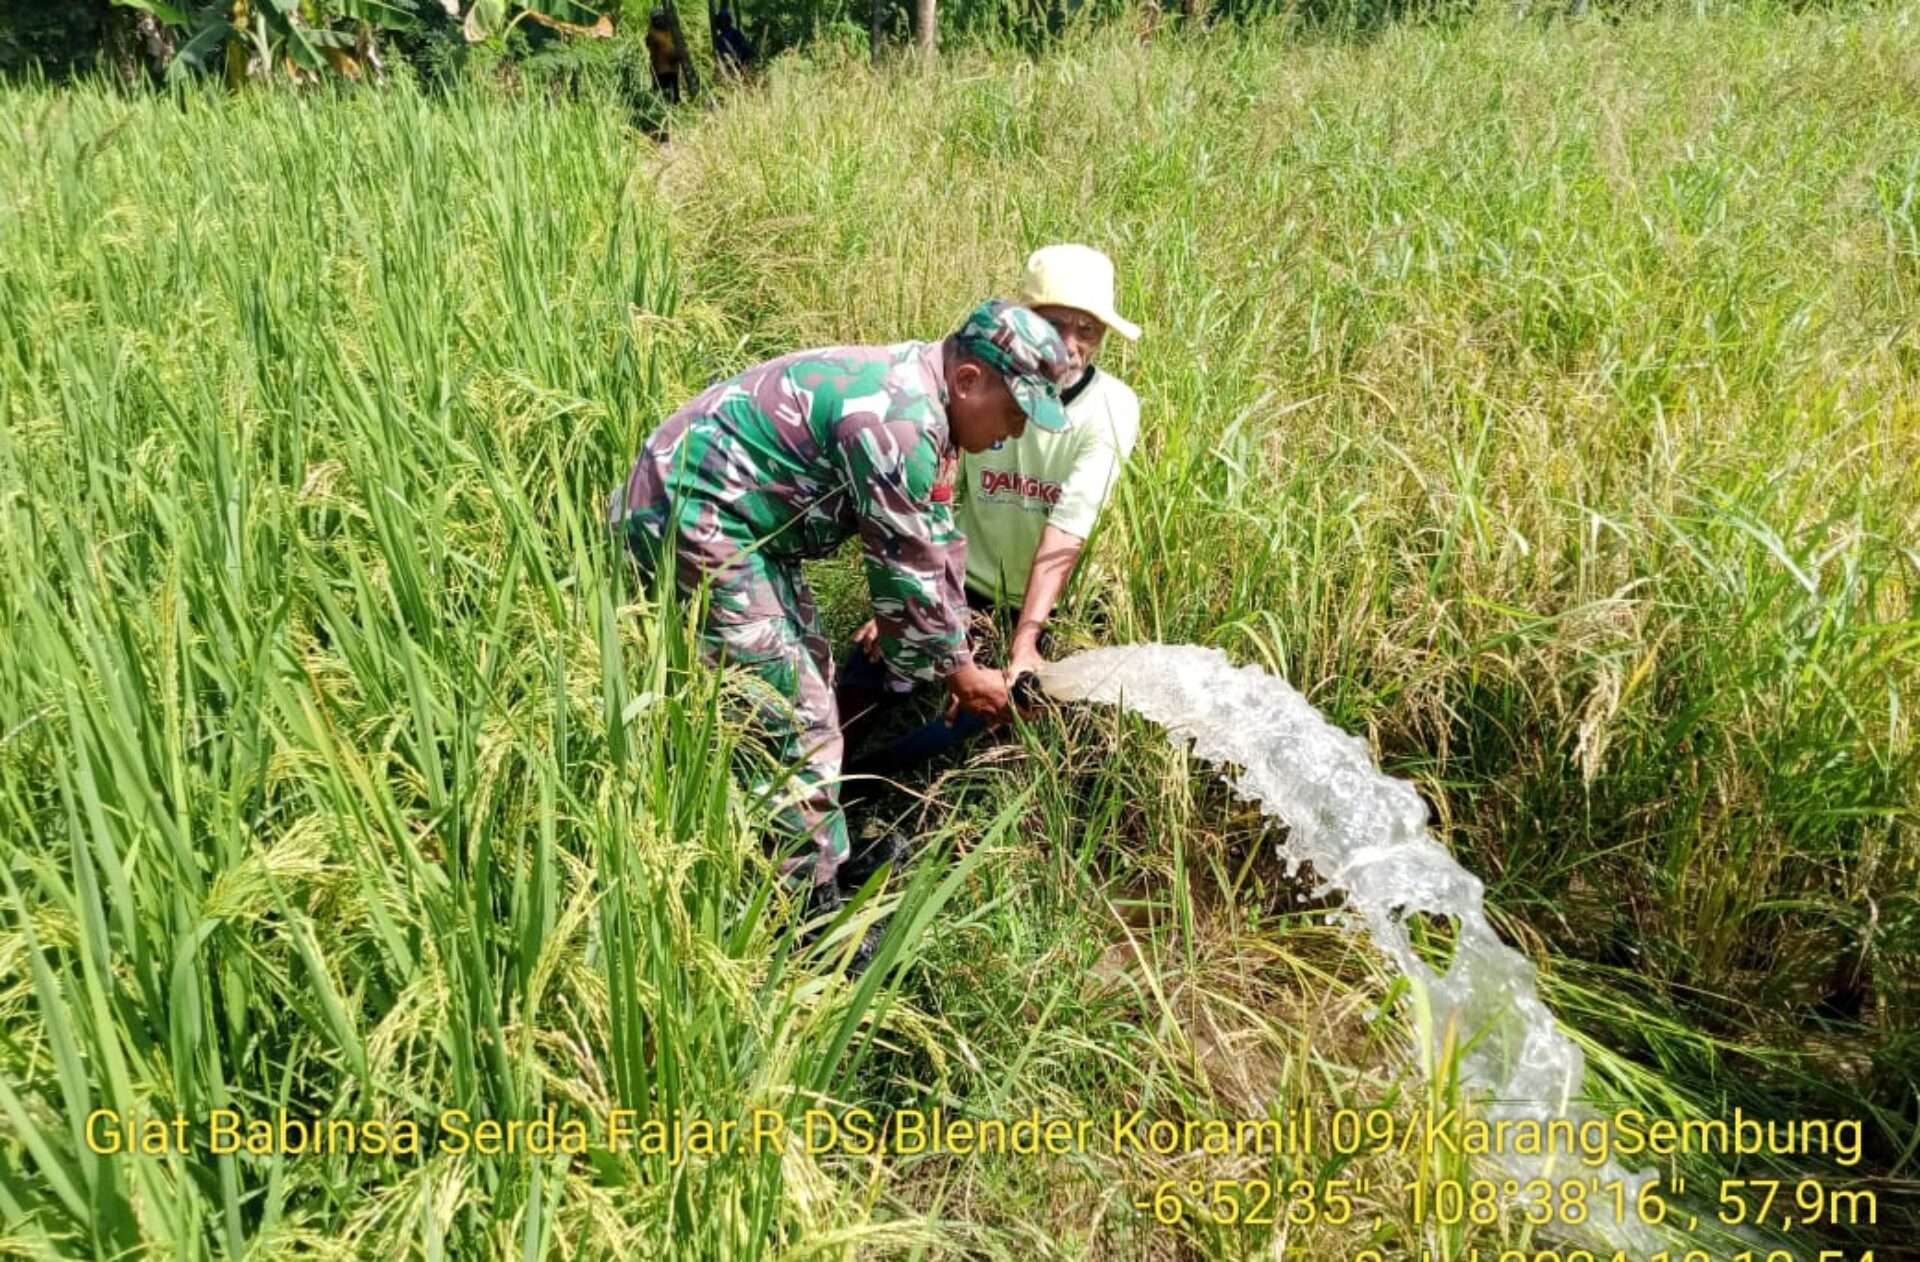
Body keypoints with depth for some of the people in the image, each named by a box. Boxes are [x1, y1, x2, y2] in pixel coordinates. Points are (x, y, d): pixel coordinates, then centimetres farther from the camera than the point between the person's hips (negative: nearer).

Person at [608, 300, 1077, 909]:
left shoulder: (918, 387, 7)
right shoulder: (898, 421, -25)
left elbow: (935, 543, 14)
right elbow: (908, 564, -17)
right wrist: (958, 670, -3)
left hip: (732, 510, 11)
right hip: (691, 515, -11)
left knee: (807, 672, 19)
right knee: (797, 716, -8)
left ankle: (823, 846, 34)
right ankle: (812, 905, 4)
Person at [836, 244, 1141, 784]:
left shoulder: (1111, 409, -17)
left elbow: (1067, 531, -26)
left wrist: (1026, 639, -34)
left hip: (1047, 602, -1)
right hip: (965, 577, 1)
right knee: (869, 667, -15)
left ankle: (862, 780, 13)